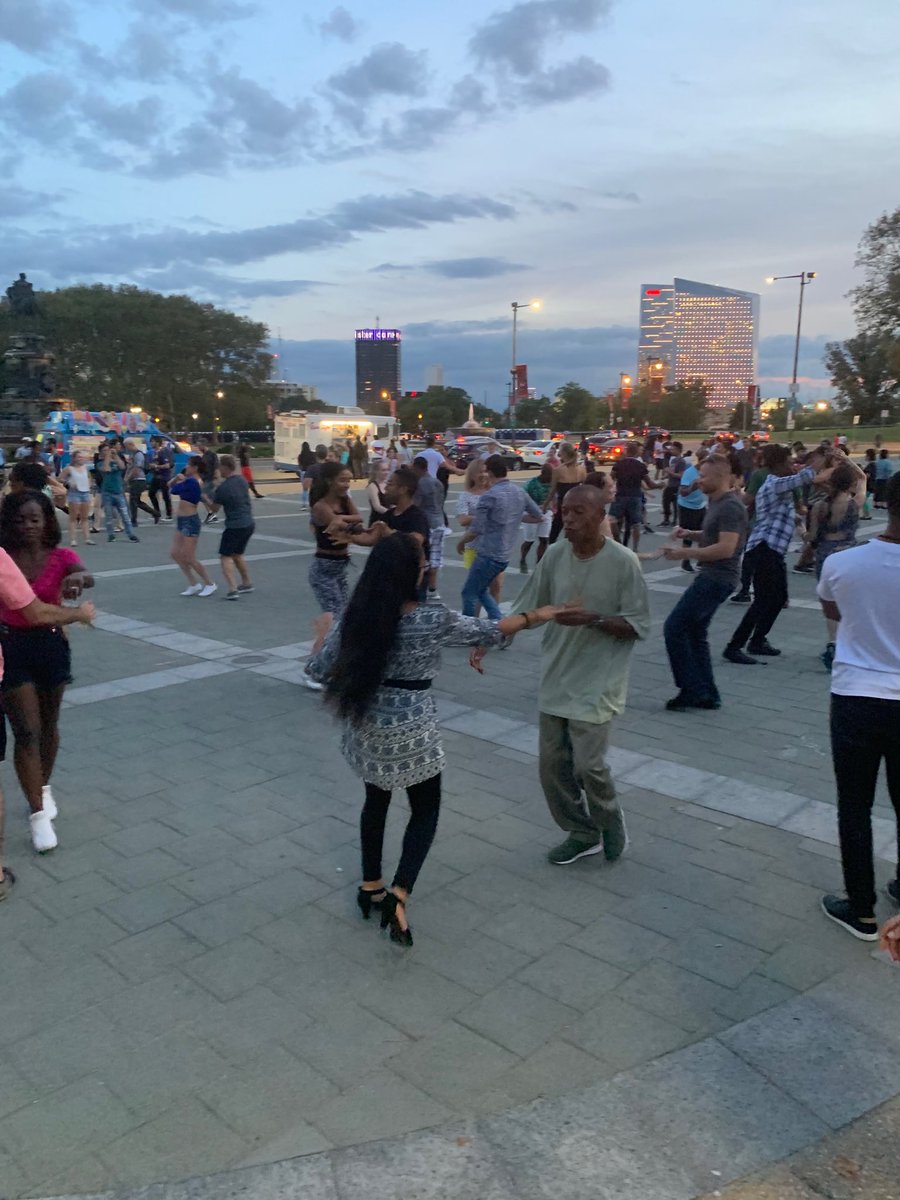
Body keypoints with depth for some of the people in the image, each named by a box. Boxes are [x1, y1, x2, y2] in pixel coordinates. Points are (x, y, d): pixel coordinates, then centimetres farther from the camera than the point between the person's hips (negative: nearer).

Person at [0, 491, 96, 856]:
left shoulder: (61, 557, -6)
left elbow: (86, 577, -27)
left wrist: (78, 577, -49)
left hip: (51, 646, 1)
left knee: (48, 726, 17)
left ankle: (43, 788, 40)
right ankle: (39, 814, 2)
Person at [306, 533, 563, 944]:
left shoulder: (355, 616, -8)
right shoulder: (433, 620, -18)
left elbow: (318, 669, -1)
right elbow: (489, 632, -3)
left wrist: (323, 631, 18)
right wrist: (536, 616, 12)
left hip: (365, 726, 4)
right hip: (410, 731, -4)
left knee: (376, 800, 25)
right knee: (425, 810, 15)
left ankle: (371, 887, 35)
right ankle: (398, 895, 1)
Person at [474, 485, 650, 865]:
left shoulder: (623, 562, -14)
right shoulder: (554, 555, -1)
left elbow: (637, 626, -12)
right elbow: (525, 609, 5)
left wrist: (591, 619, -26)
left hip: (597, 681, -5)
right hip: (556, 678, 5)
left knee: (587, 763, -9)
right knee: (552, 764, 9)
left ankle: (610, 819, 24)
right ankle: (583, 833, 30)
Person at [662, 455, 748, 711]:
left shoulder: (730, 506, -18)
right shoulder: (716, 502, 13)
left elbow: (726, 548, -27)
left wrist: (685, 553, -23)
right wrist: (691, 533, 10)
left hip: (717, 579, -11)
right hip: (710, 576, 11)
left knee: (674, 628, -9)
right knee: (695, 632, 14)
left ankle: (692, 690, -1)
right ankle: (706, 694, 20)